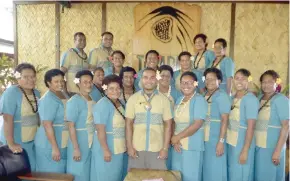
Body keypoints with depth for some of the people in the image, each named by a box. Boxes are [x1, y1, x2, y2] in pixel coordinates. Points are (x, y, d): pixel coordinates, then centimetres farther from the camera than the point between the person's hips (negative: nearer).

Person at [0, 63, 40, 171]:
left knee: (32, 169, 16)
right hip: (17, 142, -6)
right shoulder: (12, 92, -17)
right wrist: (11, 144, -25)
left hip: (32, 141, 7)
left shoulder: (36, 93, 5)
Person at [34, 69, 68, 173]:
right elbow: (47, 125, -24)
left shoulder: (64, 95, 6)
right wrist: (54, 147, -25)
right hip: (49, 145, -8)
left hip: (63, 144, 8)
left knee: (60, 173, 18)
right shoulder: (48, 99, -19)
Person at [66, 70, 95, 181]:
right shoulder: (74, 101, -13)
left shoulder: (94, 100, 6)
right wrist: (76, 148, -19)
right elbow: (71, 126, -16)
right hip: (80, 143, -6)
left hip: (93, 144, 6)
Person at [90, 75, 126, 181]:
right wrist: (106, 150, -25)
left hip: (118, 149, 8)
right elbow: (100, 130, -23)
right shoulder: (103, 105, -19)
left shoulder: (120, 103, 7)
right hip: (107, 149, -8)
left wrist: (125, 146, 13)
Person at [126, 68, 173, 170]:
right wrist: (129, 146, -3)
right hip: (136, 148, 1)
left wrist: (165, 148, -3)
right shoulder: (133, 99, 2)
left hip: (157, 149, 0)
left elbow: (168, 124, 1)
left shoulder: (164, 99, 2)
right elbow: (129, 123, 2)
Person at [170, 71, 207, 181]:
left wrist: (177, 137, -12)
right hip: (178, 145, 6)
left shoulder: (199, 99, -8)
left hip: (192, 146, -6)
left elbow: (197, 124, -18)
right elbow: (174, 122, 10)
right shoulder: (179, 100, 12)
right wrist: (174, 140, -6)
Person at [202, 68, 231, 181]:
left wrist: (221, 141, -19)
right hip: (203, 138, 6)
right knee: (205, 168, 14)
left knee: (215, 169, 3)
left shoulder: (222, 96, -8)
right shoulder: (203, 96, 9)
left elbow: (225, 120, -14)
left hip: (215, 139, -6)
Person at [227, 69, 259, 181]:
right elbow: (229, 121, 9)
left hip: (242, 142, -7)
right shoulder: (233, 97, 6)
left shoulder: (250, 99, -15)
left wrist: (245, 150, -19)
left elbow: (251, 126, -18)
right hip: (231, 142, 7)